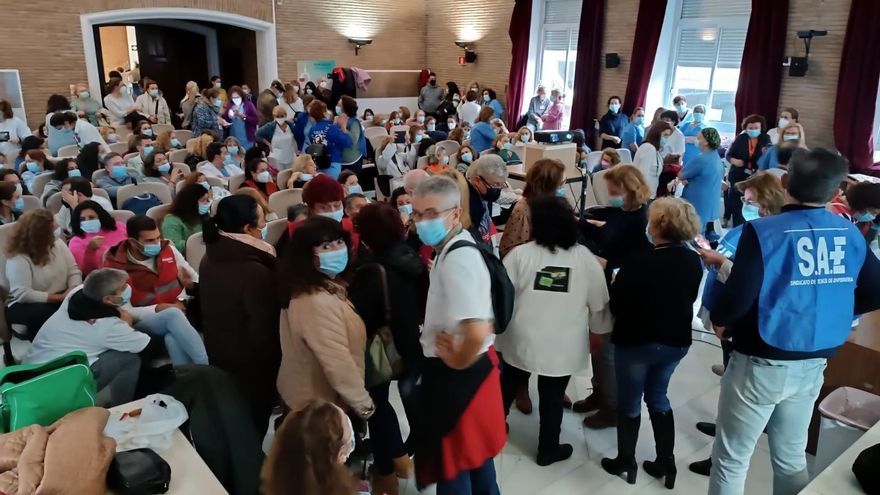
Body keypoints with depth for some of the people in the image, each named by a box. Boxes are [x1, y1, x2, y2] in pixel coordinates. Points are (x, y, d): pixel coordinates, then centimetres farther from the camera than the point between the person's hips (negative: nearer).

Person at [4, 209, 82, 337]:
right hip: (26, 305, -5)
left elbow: (73, 270, -1)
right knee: (44, 314, -37)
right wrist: (60, 298, -27)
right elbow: (23, 294, -24)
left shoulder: (58, 243, 1)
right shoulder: (18, 258, -18)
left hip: (61, 299, 5)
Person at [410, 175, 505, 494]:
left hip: (459, 375, -10)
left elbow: (477, 333, -38)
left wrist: (458, 361, -19)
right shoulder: (453, 247, 4)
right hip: (469, 368, 10)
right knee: (473, 453, 26)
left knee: (453, 462, 9)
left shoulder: (457, 259, -27)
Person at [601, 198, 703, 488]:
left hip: (637, 341, -6)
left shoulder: (641, 263, -23)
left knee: (629, 402, 13)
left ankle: (626, 462, 26)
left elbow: (616, 305, -16)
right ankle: (666, 462, 28)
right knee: (658, 398, 23)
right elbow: (689, 299, 11)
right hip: (677, 341, 6)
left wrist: (617, 283, 2)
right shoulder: (694, 262, -3)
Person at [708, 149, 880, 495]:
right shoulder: (851, 235, -1)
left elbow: (739, 296, -25)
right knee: (791, 456, 24)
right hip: (814, 364, 6)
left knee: (731, 460, 10)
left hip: (761, 363, -5)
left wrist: (719, 320, -4)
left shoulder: (762, 231, -19)